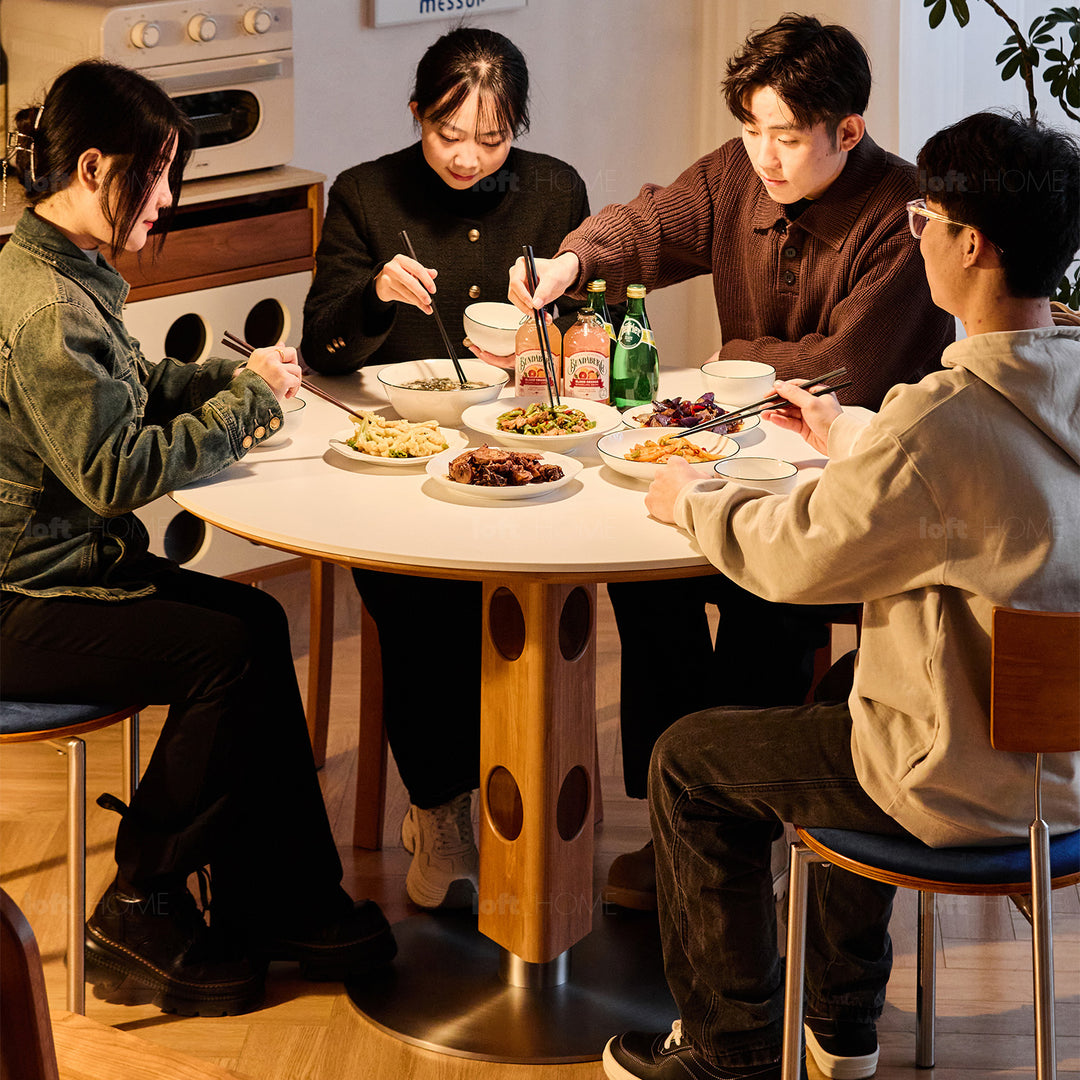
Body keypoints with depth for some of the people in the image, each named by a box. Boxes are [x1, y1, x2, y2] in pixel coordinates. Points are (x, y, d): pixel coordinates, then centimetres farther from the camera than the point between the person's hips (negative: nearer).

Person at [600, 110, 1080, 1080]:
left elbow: (798, 557, -16)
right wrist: (849, 436, 28)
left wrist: (693, 501, 4)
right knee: (851, 688, 36)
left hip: (972, 788, -8)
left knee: (690, 762, 12)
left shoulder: (943, 418, -29)